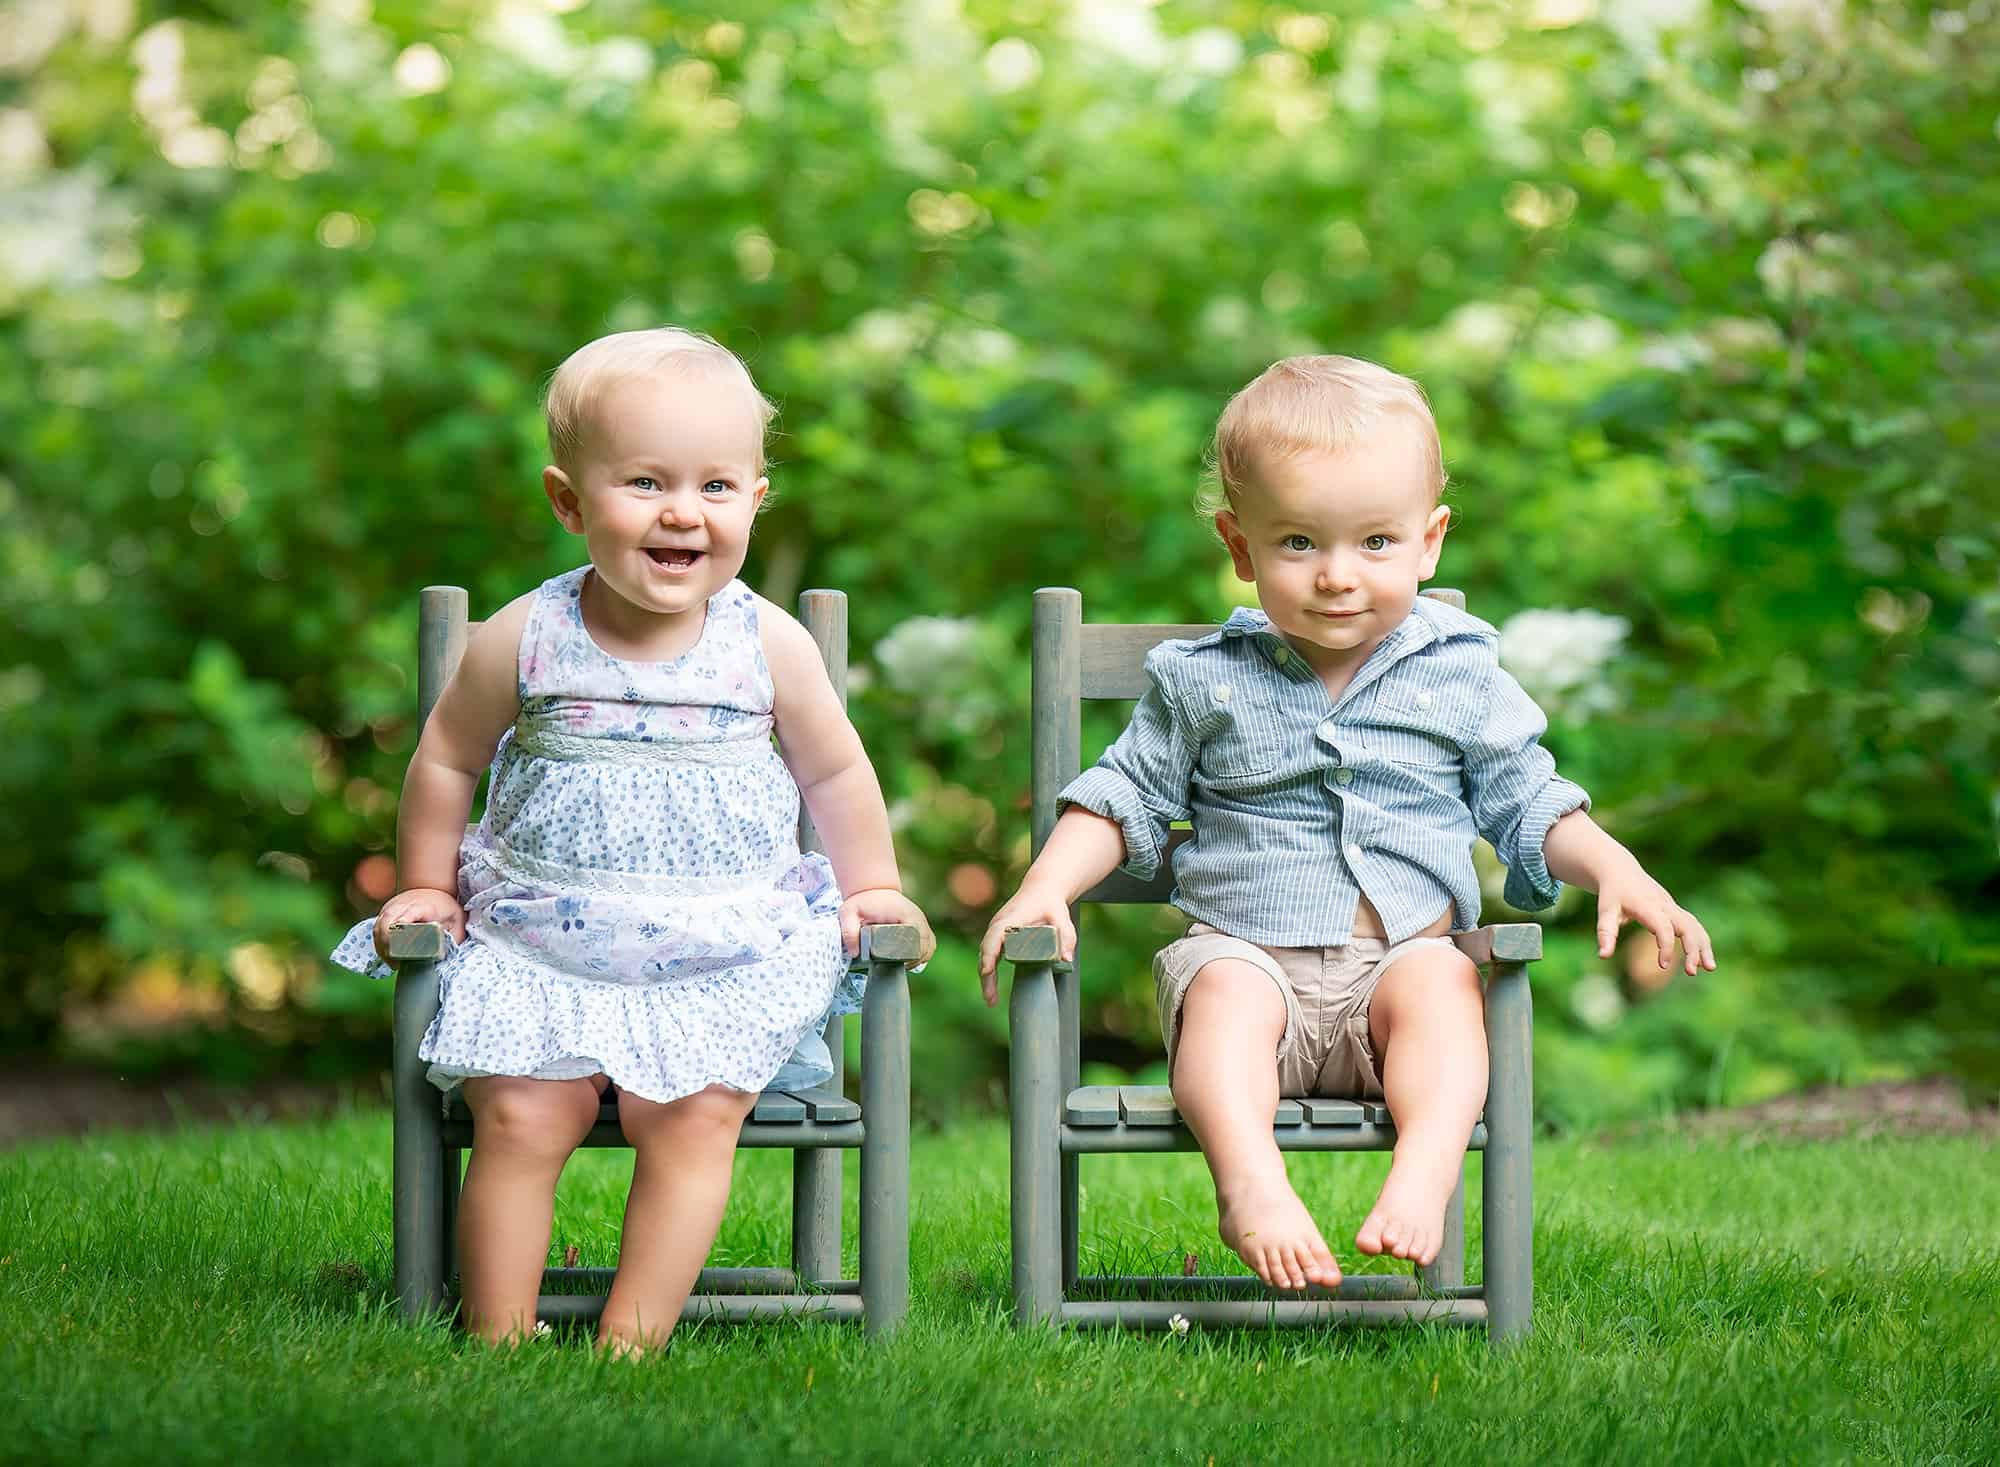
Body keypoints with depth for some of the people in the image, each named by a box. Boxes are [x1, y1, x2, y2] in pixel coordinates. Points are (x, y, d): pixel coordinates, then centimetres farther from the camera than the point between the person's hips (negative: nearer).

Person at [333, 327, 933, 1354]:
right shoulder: (523, 641, -5)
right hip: (540, 949, 0)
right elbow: (446, 759, 10)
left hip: (724, 958, 0)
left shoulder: (769, 645, -3)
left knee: (693, 1118, -16)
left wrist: (871, 887, 12)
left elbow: (834, 772, 13)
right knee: (519, 1117, -13)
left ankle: (630, 1341, -8)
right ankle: (499, 1337, 0)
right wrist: (424, 887, 14)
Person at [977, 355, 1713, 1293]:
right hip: (1249, 948, -1)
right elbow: (1126, 797, 15)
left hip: (1403, 955, 1)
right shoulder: (1204, 684, 9)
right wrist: (1045, 888, -1)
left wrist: (1616, 870, -2)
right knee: (1223, 991, -33)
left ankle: (1423, 1177, -47)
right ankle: (1252, 1189, -51)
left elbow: (1527, 806, 16)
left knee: (1440, 980, -32)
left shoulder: (1461, 681, 10)